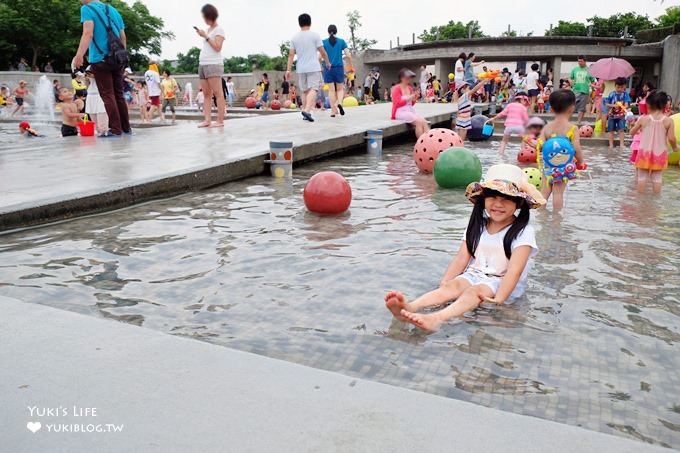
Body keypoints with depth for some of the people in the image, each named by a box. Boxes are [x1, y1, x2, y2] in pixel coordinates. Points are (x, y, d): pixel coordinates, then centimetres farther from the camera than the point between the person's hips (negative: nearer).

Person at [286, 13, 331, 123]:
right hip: (314, 68, -4)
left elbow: (291, 54, 3)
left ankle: (304, 110, 18)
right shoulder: (315, 35, -3)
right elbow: (323, 52, -3)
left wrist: (288, 70, 5)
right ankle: (307, 110, -29)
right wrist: (328, 63, 12)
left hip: (301, 69, 4)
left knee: (305, 90, 15)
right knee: (313, 89, -10)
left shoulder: (295, 37, 7)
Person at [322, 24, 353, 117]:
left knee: (331, 90, 4)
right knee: (340, 89, 12)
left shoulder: (324, 42, 1)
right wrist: (351, 66, 10)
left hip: (328, 68, 0)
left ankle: (333, 110, 2)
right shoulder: (341, 41, 3)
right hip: (339, 68, 0)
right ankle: (339, 103, -16)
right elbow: (348, 55, -2)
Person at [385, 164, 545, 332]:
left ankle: (437, 318, -61)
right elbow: (461, 258, 2)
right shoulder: (477, 226, 7)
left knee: (475, 291, -33)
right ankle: (410, 308, -51)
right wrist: (443, 285, -10)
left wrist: (498, 299, -30)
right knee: (453, 285, -25)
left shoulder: (523, 232, -9)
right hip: (474, 275, 5)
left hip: (503, 284, -4)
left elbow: (514, 270, -19)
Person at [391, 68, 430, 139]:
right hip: (400, 112, -7)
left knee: (424, 121, -19)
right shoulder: (396, 88, -5)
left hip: (410, 111, 7)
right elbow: (397, 103, -11)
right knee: (419, 122, -27)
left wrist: (414, 99, -2)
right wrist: (409, 98, -16)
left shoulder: (410, 88, 13)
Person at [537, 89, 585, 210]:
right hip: (564, 166, -3)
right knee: (558, 192, 2)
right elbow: (576, 149, -13)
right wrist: (581, 162, 2)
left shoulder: (547, 127, -1)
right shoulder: (573, 128, -10)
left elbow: (540, 145, -7)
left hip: (548, 165, 3)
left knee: (545, 190, 10)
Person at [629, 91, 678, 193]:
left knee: (642, 176, 10)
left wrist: (639, 130, 27)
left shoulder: (643, 119, -9)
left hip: (645, 152, -1)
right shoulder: (668, 121, -9)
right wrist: (675, 147, 9)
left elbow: (632, 132, 4)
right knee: (657, 178, 11)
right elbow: (671, 138, -11)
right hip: (660, 154, 1)